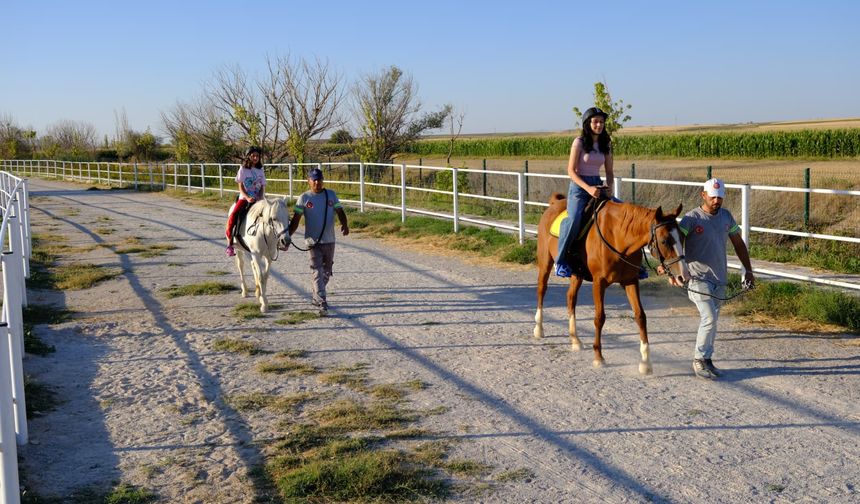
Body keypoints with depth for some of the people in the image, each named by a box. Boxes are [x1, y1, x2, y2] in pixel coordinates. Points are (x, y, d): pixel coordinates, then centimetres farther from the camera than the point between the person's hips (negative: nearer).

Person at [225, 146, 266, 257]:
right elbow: (241, 187, -4)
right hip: (244, 198, -3)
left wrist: (260, 197, -12)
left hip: (257, 199, 3)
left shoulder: (260, 170, 10)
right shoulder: (243, 169, 1)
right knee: (233, 215, -26)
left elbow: (263, 187, 8)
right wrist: (248, 198, -20)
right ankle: (230, 243, -16)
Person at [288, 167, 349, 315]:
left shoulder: (331, 195, 6)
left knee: (326, 271, 15)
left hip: (329, 240, 4)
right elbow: (296, 219, -3)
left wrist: (344, 224, -16)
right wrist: (288, 235, -13)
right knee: (318, 272, -10)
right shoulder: (304, 198, -2)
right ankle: (322, 304, -14)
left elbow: (339, 211, 3)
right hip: (313, 242, -4)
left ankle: (317, 297, 34)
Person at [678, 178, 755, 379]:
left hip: (719, 279, 6)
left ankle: (706, 359, 24)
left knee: (712, 321, 12)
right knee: (709, 318, -13)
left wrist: (748, 270, 17)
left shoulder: (726, 216, 8)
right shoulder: (692, 218, -11)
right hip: (699, 279, -6)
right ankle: (699, 360, 0)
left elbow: (738, 243, 18)